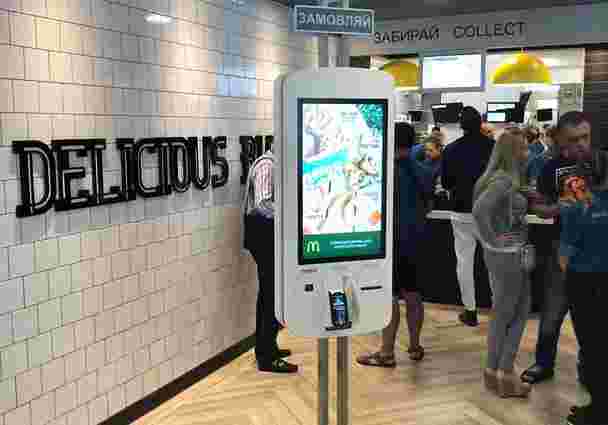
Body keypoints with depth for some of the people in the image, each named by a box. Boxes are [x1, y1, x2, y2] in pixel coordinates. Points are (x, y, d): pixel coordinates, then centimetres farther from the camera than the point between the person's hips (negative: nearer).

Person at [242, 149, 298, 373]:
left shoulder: (273, 164, 13)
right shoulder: (267, 165, -17)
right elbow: (262, 204, -27)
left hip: (269, 231, 10)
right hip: (264, 232, -10)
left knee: (268, 291, 17)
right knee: (273, 292, -6)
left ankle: (265, 347, 29)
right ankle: (267, 357, 2)